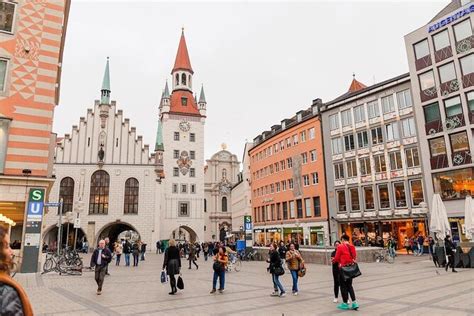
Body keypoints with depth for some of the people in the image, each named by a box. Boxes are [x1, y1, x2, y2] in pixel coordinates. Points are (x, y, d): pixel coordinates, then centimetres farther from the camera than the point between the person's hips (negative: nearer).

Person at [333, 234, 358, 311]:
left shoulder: (340, 247, -13)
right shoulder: (352, 247, 2)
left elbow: (336, 258, -9)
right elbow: (355, 257, 7)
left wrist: (333, 260, 13)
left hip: (343, 268, -5)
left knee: (343, 286, 7)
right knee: (349, 285, 17)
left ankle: (345, 303, 14)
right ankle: (354, 302, 10)